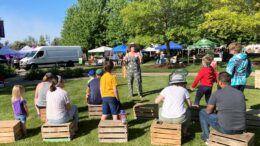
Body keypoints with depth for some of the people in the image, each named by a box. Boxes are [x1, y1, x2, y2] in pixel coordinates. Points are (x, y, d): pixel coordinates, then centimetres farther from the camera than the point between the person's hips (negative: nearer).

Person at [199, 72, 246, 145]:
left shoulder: (216, 94, -9)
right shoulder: (241, 93, 4)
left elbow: (208, 111, 2)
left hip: (225, 129, -5)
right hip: (240, 130, 5)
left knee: (202, 112, 15)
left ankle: (206, 137, 27)